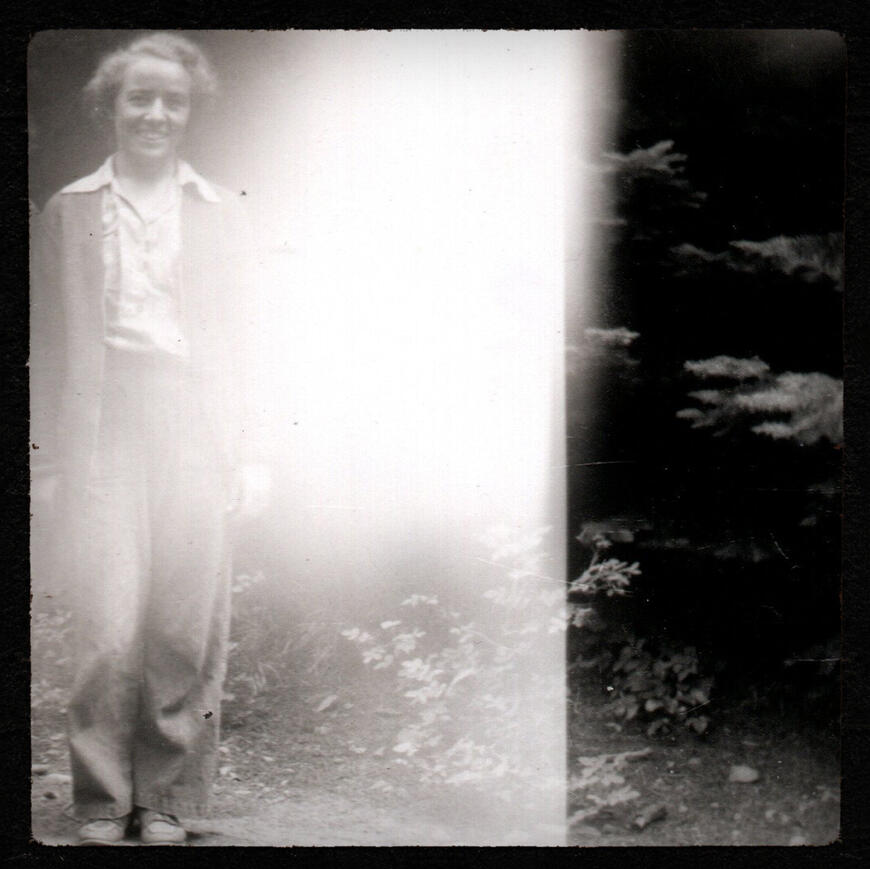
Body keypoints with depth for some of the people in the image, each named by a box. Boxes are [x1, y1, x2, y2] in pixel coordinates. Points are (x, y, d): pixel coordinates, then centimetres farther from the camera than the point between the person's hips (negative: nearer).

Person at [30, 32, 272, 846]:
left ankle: (169, 797, 15)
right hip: (101, 428, -1)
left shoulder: (222, 214, 13)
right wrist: (40, 454, 2)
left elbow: (243, 340, 11)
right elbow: (45, 341, 8)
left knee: (187, 626, 1)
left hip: (197, 435, 1)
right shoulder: (66, 212, 10)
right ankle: (101, 799, 10)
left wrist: (252, 455, 5)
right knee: (107, 624, -6)